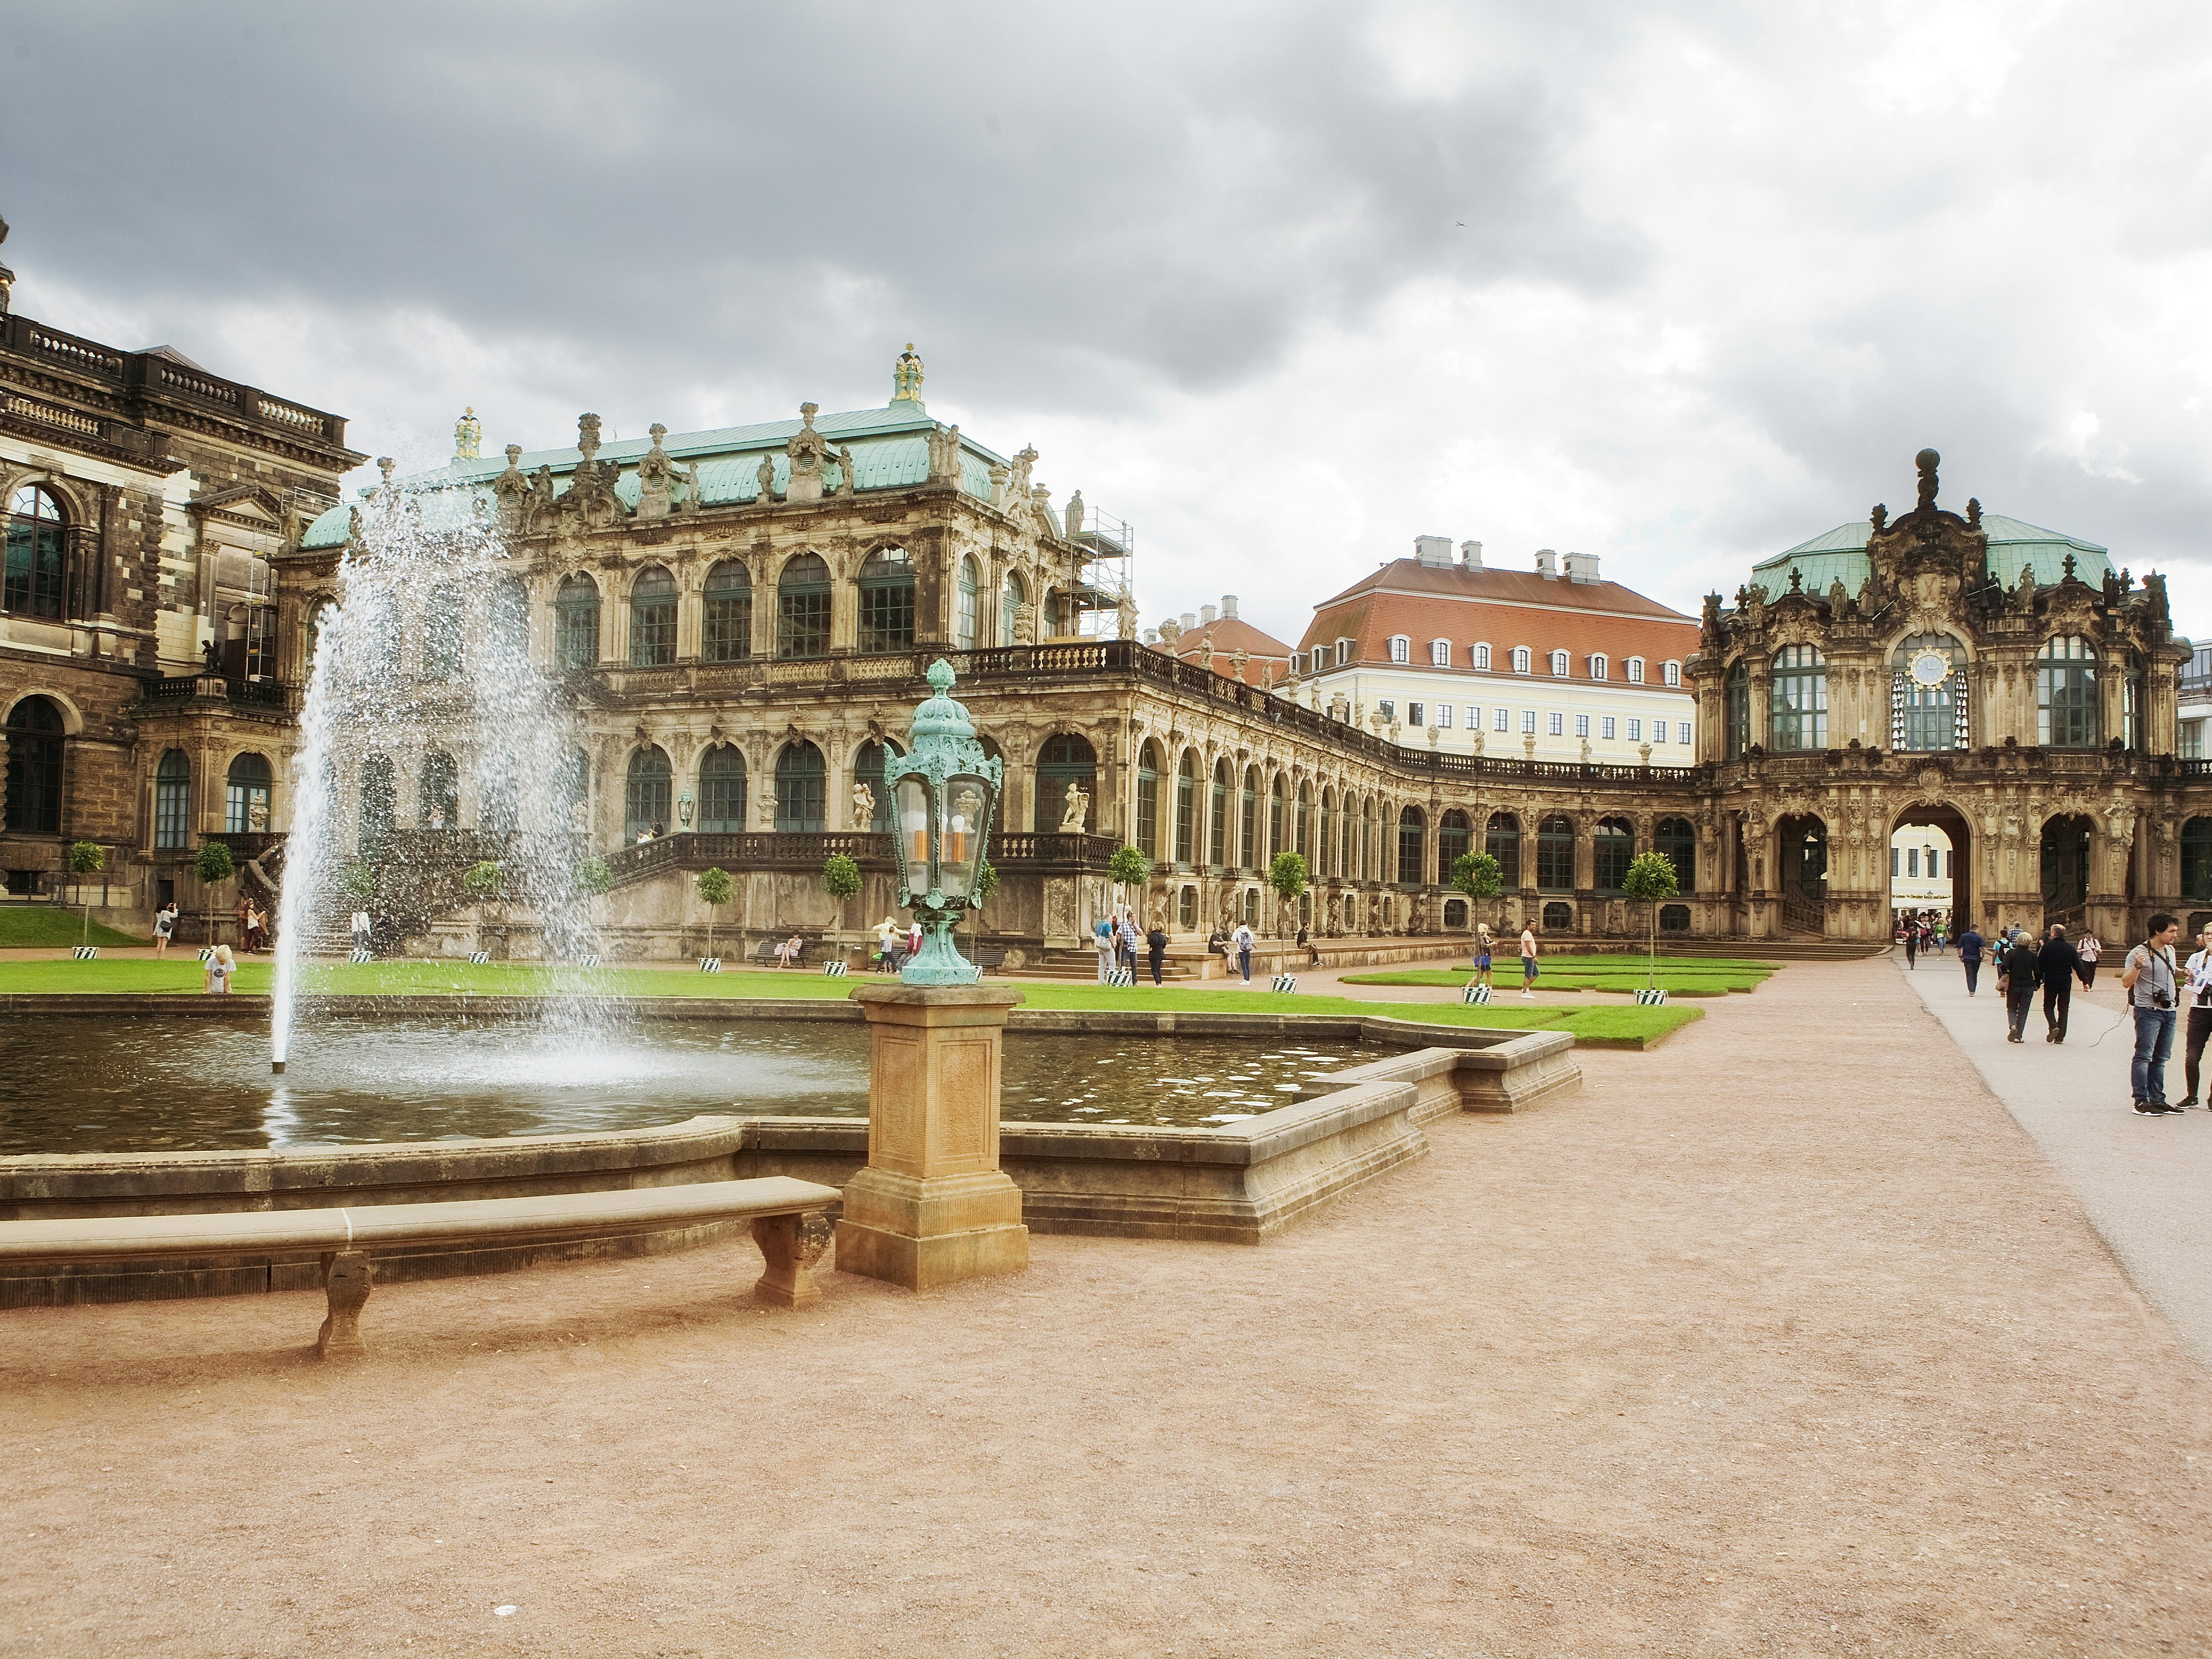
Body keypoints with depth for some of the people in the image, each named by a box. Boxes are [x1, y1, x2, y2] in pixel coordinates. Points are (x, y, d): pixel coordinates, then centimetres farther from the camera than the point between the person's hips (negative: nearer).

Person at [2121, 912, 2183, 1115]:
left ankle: (2157, 1100, 16)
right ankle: (2141, 1102, -9)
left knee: (2160, 1059, 11)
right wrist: (2137, 967, -30)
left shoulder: (2170, 950, 13)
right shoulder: (2139, 953, -11)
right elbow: (2126, 983, -15)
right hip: (2148, 1011, -8)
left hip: (2169, 1010, 8)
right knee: (2144, 1057, -8)